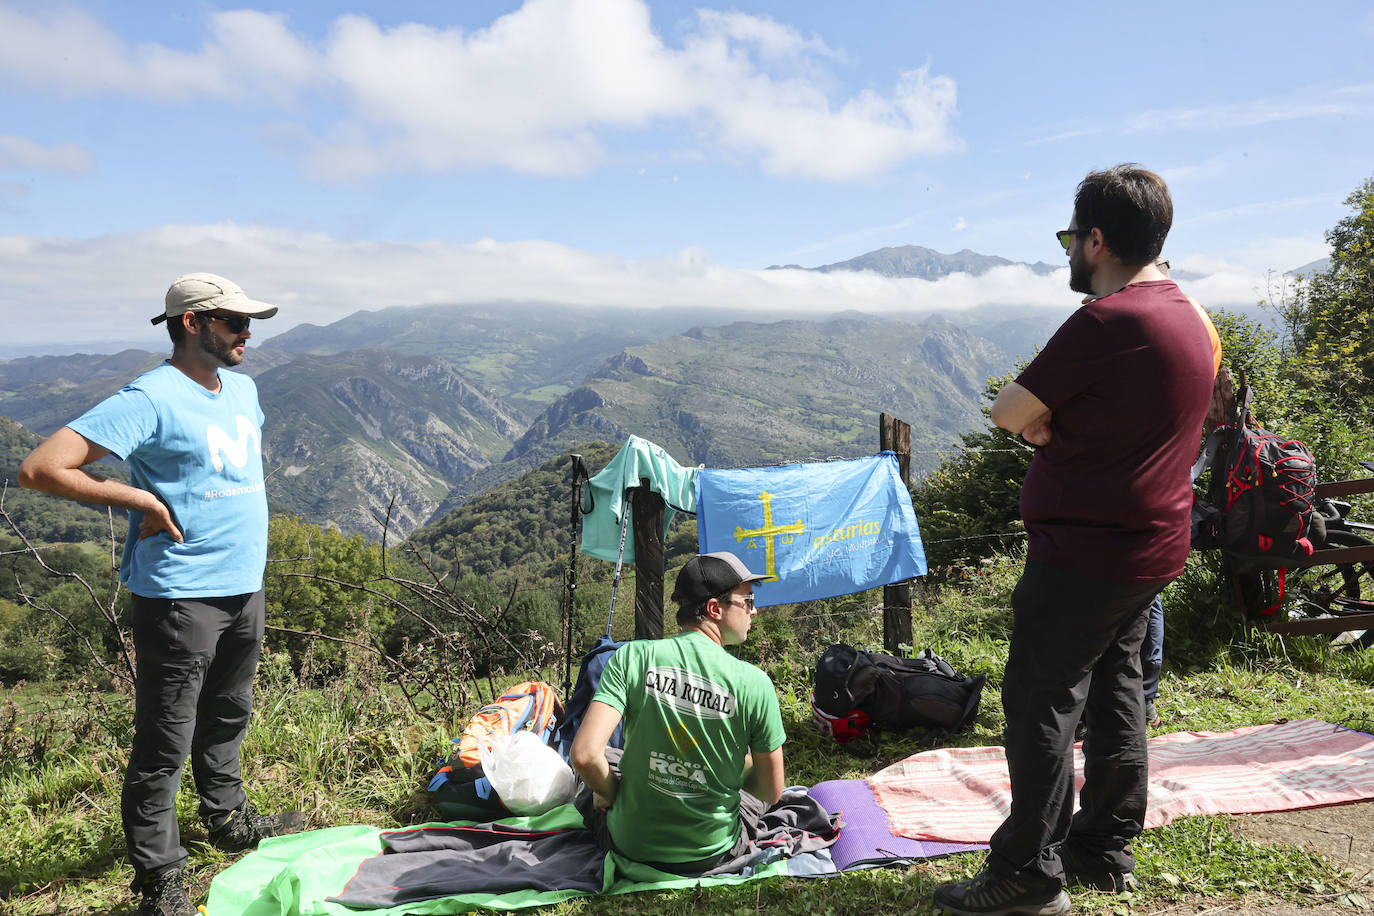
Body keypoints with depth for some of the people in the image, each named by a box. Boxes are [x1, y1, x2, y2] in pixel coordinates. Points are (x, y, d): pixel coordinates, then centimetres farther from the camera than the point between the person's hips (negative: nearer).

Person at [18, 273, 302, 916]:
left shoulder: (242, 389, 9)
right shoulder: (152, 399, -17)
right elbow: (40, 469, -22)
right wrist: (141, 500, -17)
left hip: (244, 587, 8)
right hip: (180, 596, -8)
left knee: (227, 717, 24)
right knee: (166, 742, 2)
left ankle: (228, 819, 43)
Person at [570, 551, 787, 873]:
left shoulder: (633, 657, -16)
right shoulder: (754, 683, -17)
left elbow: (584, 755, -23)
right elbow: (772, 791, -8)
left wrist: (612, 794, -2)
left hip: (630, 845, 1)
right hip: (711, 853, -1)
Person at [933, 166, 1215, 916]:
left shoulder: (1106, 320, -21)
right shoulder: (1185, 315, 11)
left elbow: (1008, 411, -15)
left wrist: (1040, 419, 3)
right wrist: (1054, 422, 3)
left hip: (1085, 555, -10)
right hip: (1150, 550, 10)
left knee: (1041, 700, -1)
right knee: (1113, 693, 17)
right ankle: (1106, 847, 30)